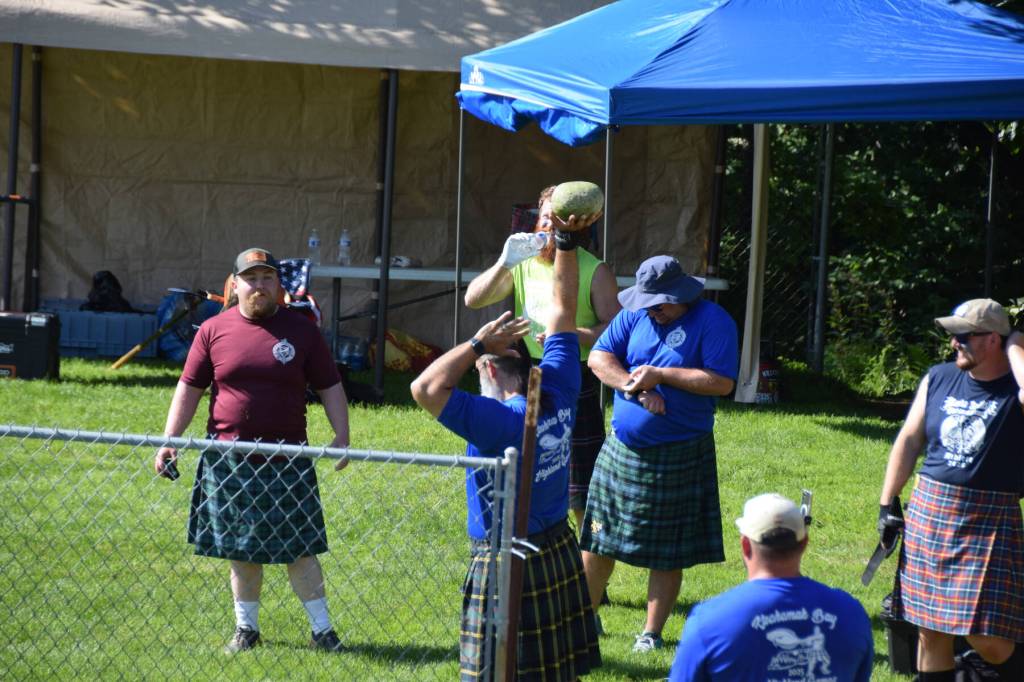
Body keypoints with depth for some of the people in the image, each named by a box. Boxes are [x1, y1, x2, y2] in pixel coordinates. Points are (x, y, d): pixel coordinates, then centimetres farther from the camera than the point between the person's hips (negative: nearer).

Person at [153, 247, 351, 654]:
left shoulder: (300, 330, 3)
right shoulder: (213, 330, 3)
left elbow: (330, 387, 7)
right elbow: (189, 388, 7)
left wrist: (342, 436, -3)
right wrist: (169, 440, 1)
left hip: (286, 461, -1)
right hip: (228, 460, 1)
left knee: (299, 548, 0)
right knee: (241, 551, 7)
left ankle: (322, 629, 7)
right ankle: (246, 628, 19)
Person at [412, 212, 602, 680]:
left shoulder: (497, 420, -21)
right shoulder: (558, 394, -1)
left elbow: (425, 389, -29)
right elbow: (562, 308, 7)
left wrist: (478, 343, -19)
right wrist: (567, 242, 9)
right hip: (559, 550, 8)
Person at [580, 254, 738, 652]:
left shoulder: (712, 321, -10)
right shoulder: (635, 315, 5)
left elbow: (722, 382, -18)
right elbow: (599, 358, -1)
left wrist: (661, 375, -18)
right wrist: (636, 387, -17)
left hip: (679, 455, -4)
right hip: (622, 448, 4)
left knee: (667, 554, 3)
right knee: (597, 540, 9)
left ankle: (652, 632, 13)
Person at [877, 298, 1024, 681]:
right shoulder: (939, 379, 7)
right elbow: (909, 440, 13)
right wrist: (887, 503, 10)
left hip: (990, 523, -5)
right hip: (929, 513, 5)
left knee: (986, 637, -11)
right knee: (930, 627, 9)